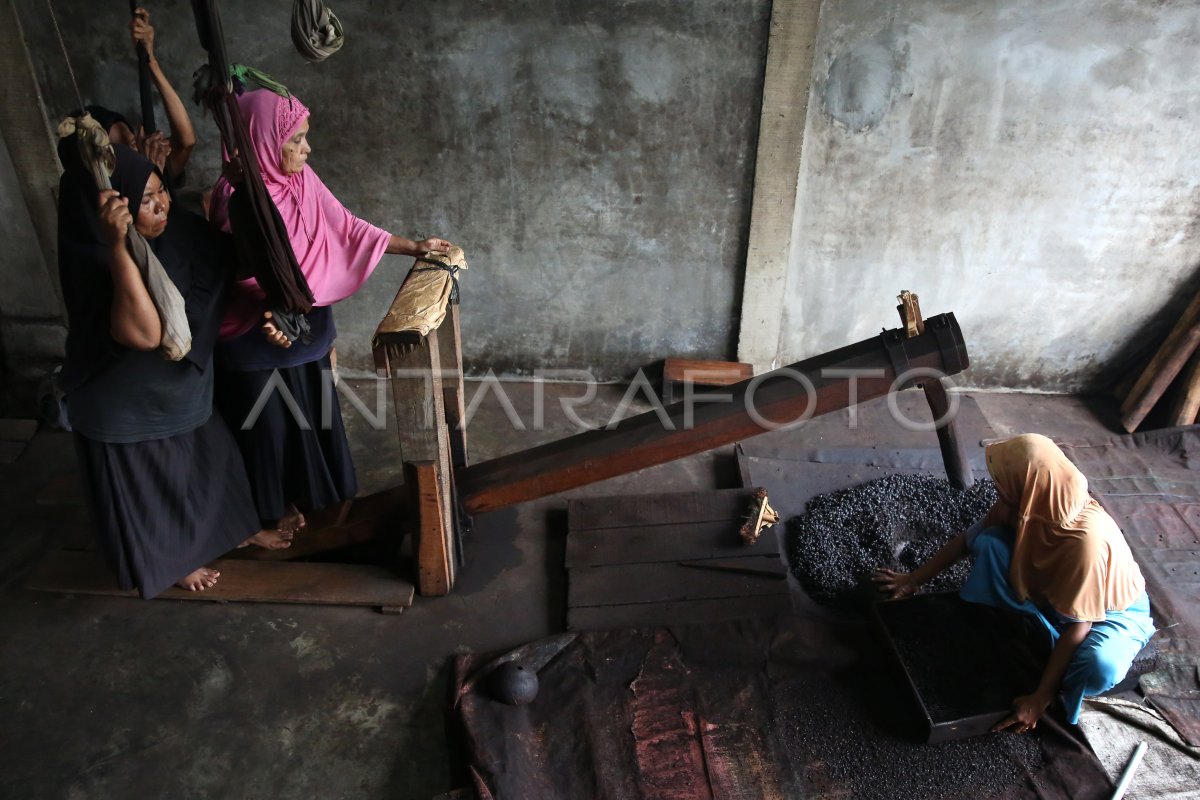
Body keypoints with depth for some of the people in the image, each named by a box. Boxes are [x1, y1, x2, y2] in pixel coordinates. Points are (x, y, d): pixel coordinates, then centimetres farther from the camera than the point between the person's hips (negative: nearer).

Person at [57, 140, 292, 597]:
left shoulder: (168, 233, -10)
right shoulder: (93, 265, -31)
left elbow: (217, 266, 8)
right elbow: (145, 333, -45)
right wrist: (119, 245, -50)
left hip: (183, 390, 7)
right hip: (128, 411, -7)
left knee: (209, 461, 25)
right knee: (149, 486, 16)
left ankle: (237, 528, 49)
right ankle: (171, 560, 42)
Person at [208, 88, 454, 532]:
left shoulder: (300, 179, -3)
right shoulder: (236, 198, -23)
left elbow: (345, 226, 4)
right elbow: (244, 274, -22)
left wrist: (413, 247, 4)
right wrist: (273, 309, -42)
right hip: (259, 337, -7)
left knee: (308, 412, 20)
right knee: (269, 424, 10)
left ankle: (303, 494, 43)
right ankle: (271, 509, 33)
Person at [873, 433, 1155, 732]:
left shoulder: (1086, 540, -40)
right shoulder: (1027, 506, -21)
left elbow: (1078, 625, -33)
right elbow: (968, 539, -6)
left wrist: (1040, 698, -28)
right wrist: (914, 579, 1)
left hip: (1115, 610, -5)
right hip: (1051, 594, 5)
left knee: (1099, 666, -38)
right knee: (990, 542, -19)